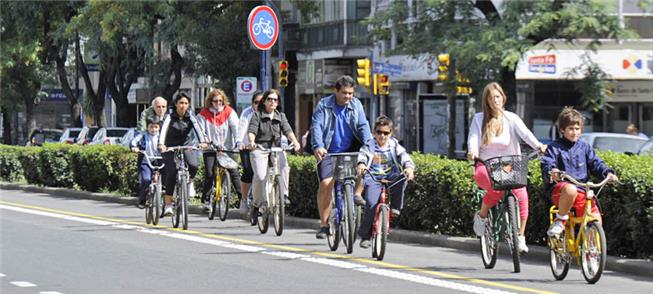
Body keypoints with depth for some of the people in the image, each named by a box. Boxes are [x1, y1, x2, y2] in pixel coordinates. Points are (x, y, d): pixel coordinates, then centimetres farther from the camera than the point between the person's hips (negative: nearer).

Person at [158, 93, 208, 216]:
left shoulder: (190, 116, -5)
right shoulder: (170, 116, -12)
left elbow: (197, 128, -21)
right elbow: (164, 129, -28)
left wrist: (202, 141, -41)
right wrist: (161, 144, -47)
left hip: (186, 146, 2)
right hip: (170, 147, -2)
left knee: (194, 165, -27)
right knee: (171, 173, -17)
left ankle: (189, 181, 8)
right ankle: (168, 205, -11)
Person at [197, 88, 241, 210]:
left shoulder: (229, 112, 1)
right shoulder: (204, 114, 2)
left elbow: (235, 127, -9)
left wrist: (238, 141, -23)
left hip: (227, 148, 0)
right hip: (210, 149, 0)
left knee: (234, 172, -7)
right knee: (209, 174, -9)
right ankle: (206, 199, 4)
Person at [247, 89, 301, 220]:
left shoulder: (280, 116, 14)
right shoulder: (257, 115, 5)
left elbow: (287, 130, -1)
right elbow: (252, 130, -10)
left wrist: (295, 142, -21)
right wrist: (252, 142, -32)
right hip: (259, 149, -3)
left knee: (284, 167, -30)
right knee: (260, 176, -22)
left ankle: (283, 194, -23)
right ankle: (257, 203, -3)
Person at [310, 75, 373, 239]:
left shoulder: (356, 105, 2)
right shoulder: (324, 105, -6)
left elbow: (363, 126, -8)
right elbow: (316, 126, -16)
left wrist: (368, 144, -26)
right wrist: (318, 146, -34)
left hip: (350, 150, 2)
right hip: (329, 152, -2)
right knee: (326, 184, -15)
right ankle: (324, 224, -4)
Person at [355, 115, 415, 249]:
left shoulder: (394, 146, 9)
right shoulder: (369, 146, 4)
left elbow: (404, 157, -5)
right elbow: (362, 156, -16)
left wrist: (409, 167, -28)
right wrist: (361, 165, -40)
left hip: (390, 178, 2)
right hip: (373, 179, -2)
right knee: (372, 204, -24)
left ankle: (395, 207, -16)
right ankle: (365, 235, -10)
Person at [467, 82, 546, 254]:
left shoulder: (511, 119, 7)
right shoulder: (479, 119, 8)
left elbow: (524, 133, -10)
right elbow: (473, 138, -5)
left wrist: (538, 145, -31)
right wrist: (473, 151, -30)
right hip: (485, 167, -1)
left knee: (522, 194, -27)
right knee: (497, 188, -36)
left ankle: (520, 238, -14)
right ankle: (481, 216, -7)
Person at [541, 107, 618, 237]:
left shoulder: (584, 147, 15)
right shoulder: (555, 148, 3)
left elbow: (596, 163, 11)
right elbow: (546, 165, -9)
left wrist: (607, 173, -10)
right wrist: (551, 172, -33)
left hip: (582, 191, 4)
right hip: (560, 189, -4)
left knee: (596, 219, -13)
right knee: (570, 190, -41)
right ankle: (560, 220, -18)